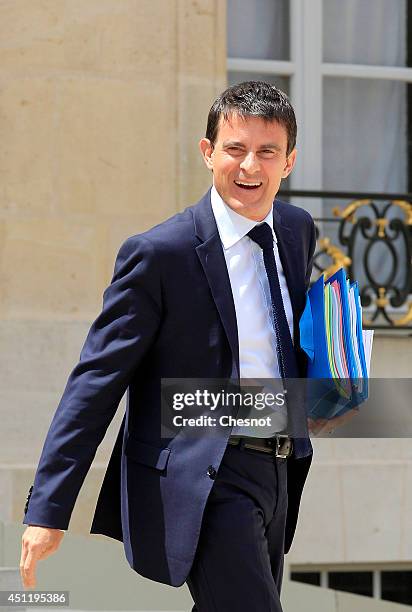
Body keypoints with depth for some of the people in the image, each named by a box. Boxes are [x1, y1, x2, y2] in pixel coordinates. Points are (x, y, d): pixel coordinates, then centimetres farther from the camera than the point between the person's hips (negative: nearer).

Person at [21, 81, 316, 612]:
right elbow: (95, 381, -13)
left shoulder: (298, 230, 8)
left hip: (277, 471, 8)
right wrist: (47, 511, -17)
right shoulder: (159, 253, -14)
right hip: (200, 482, -7)